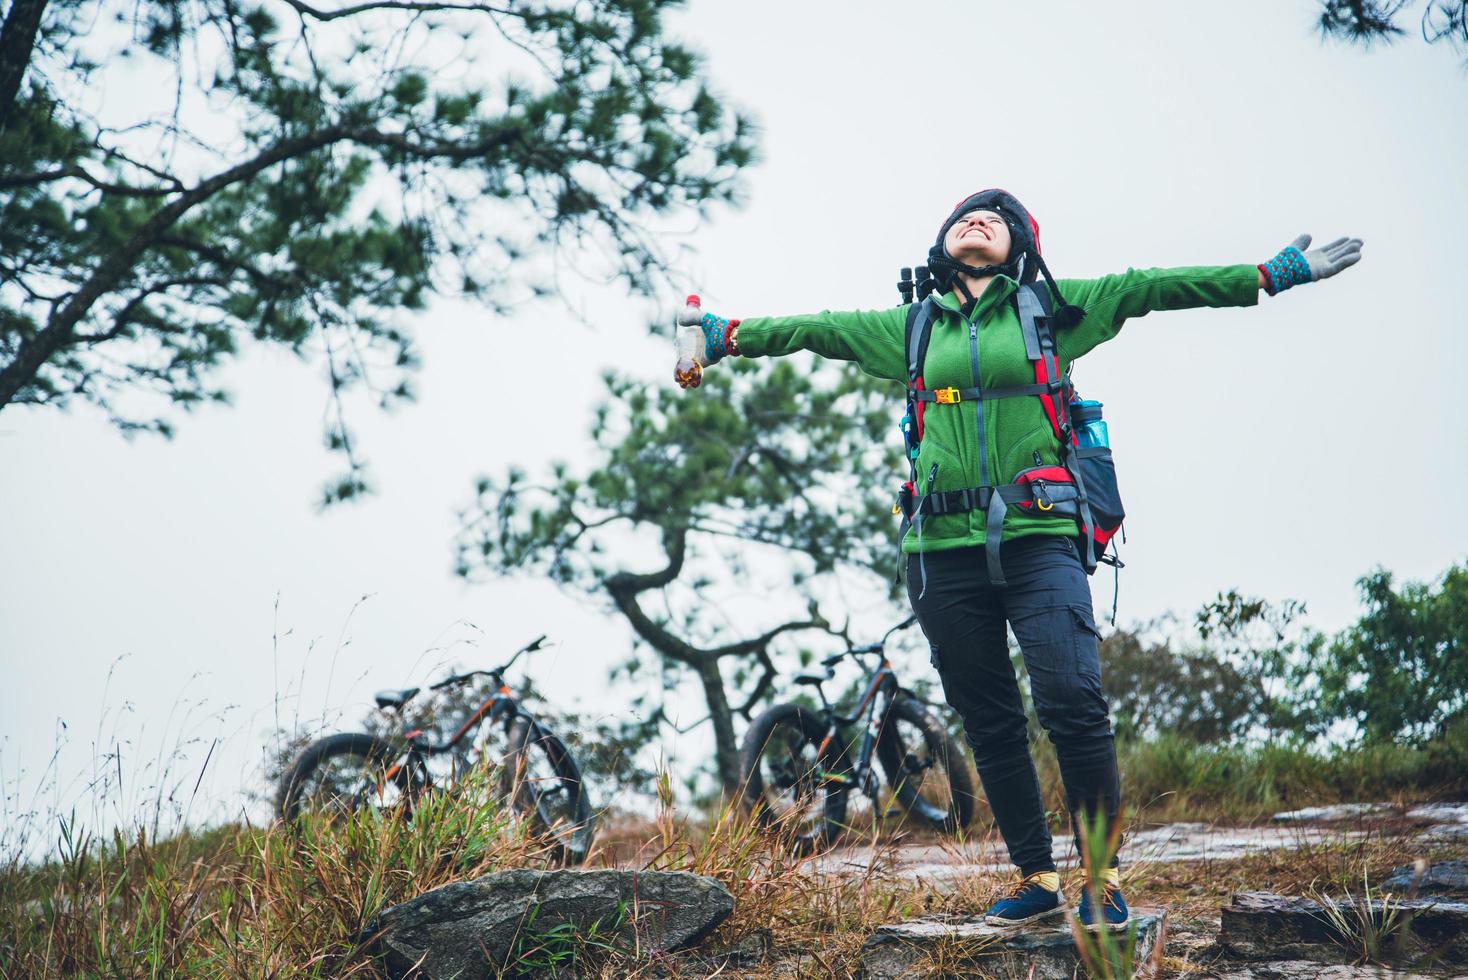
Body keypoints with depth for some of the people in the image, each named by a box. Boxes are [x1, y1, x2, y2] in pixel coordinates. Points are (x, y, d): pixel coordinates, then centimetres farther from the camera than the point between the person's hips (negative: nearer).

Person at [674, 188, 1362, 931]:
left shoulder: (1051, 309, 11)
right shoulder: (914, 328, 16)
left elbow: (1148, 288, 8)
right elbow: (818, 329, 22)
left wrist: (1272, 275, 7)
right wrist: (725, 337, 22)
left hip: (1037, 542, -2)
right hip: (944, 552, 3)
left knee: (1073, 704, -15)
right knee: (989, 725, 5)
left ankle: (1103, 879, -3)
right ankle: (1036, 878, 15)